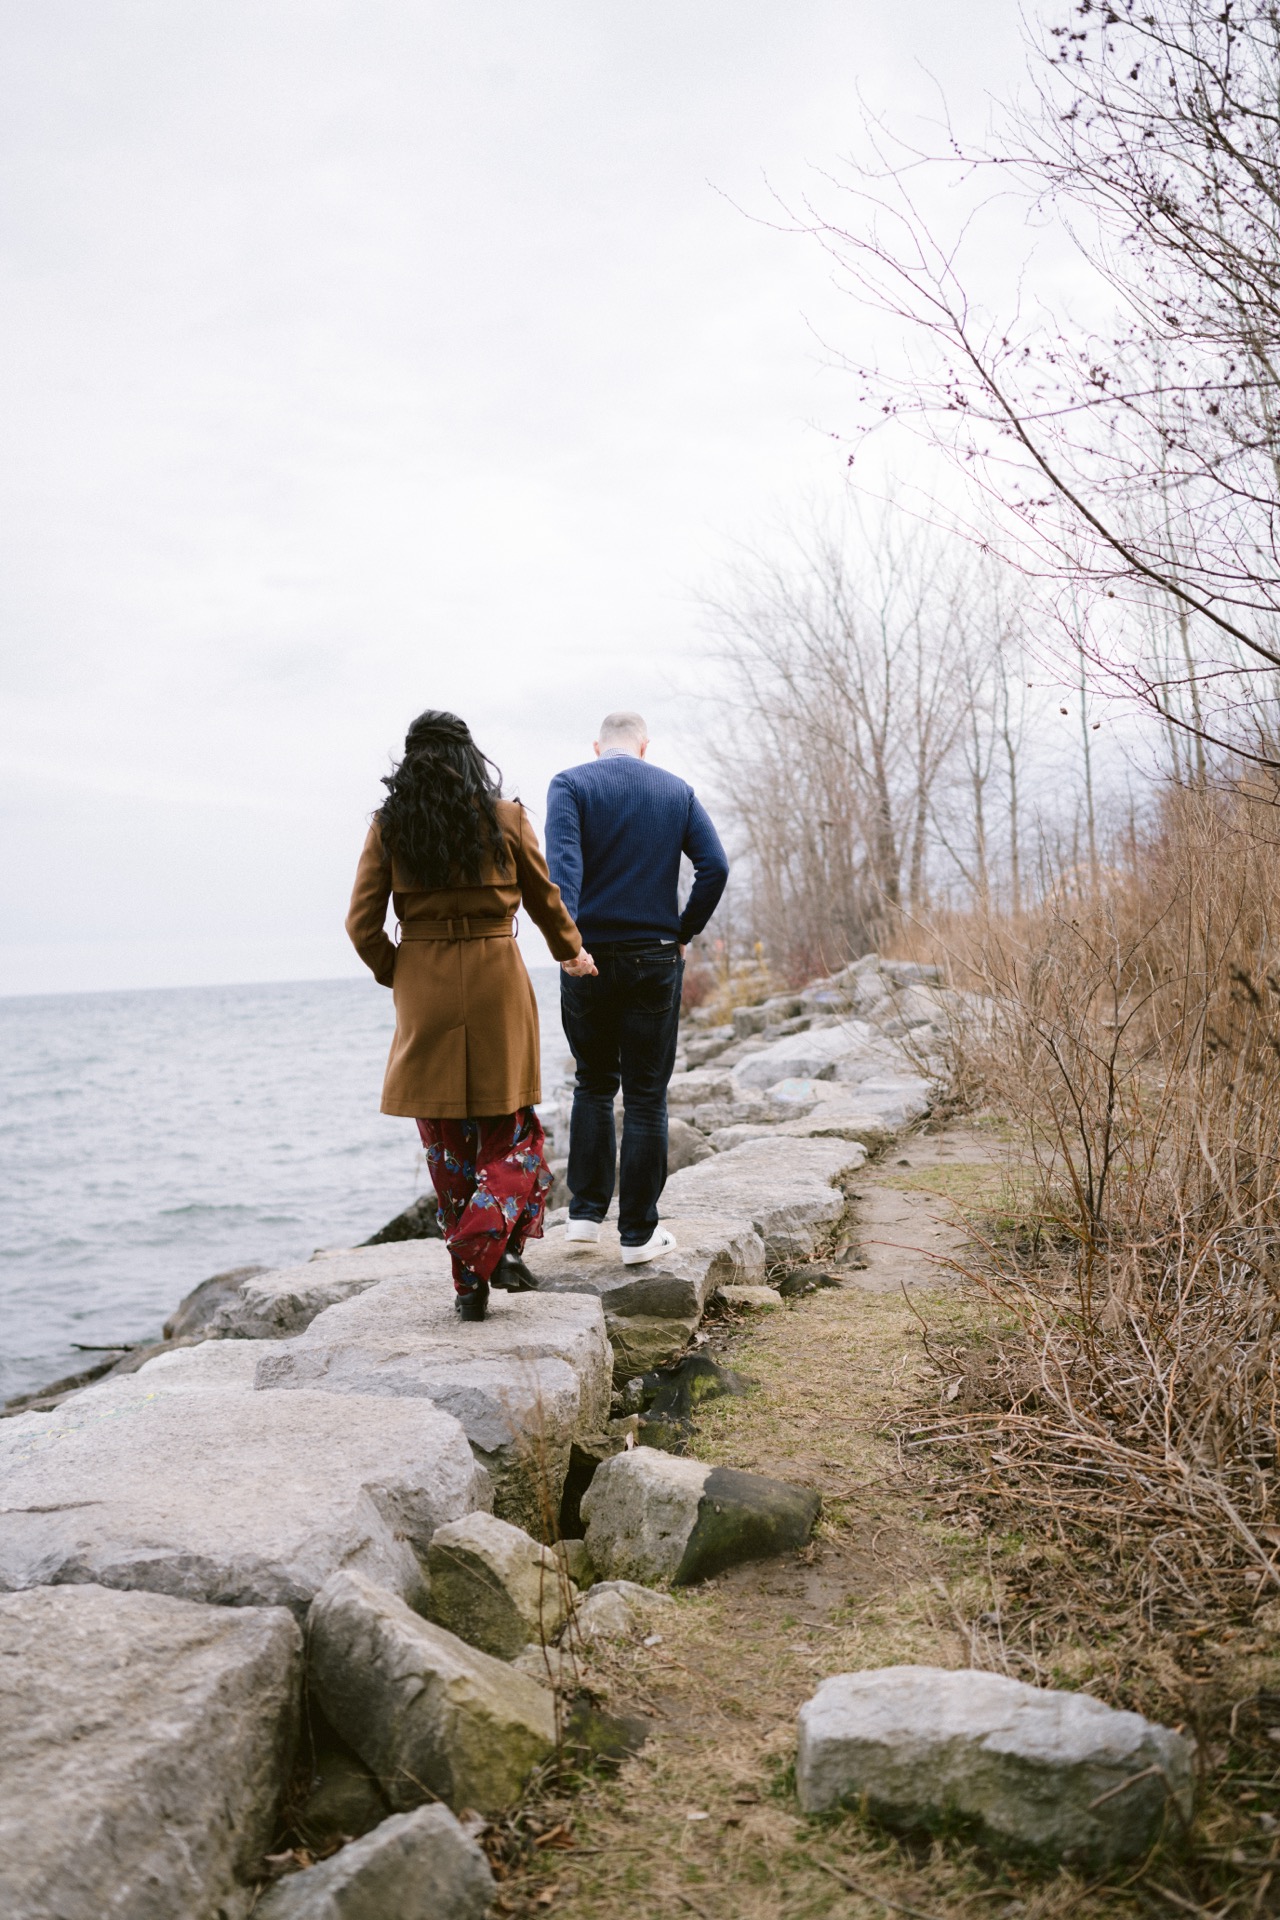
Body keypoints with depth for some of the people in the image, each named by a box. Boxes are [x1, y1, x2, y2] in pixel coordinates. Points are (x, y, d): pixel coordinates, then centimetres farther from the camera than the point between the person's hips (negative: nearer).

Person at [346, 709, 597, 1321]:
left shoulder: (388, 827, 0)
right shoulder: (506, 817, -1)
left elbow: (363, 926, -1)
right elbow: (546, 902, 9)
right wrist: (572, 954, 27)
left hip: (424, 995, 1)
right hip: (498, 989, -1)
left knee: (446, 1142, 11)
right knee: (512, 1135, 12)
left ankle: (469, 1283, 15)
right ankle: (493, 1242, -11)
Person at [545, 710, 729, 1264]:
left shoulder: (570, 785, 0)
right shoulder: (677, 791, 7)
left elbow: (564, 862, -16)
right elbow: (715, 866, -3)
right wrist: (684, 932, 5)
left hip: (589, 958, 0)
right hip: (655, 959, 0)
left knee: (593, 1084, 17)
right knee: (646, 1095, 6)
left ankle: (585, 1213, 13)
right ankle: (639, 1232, 8)